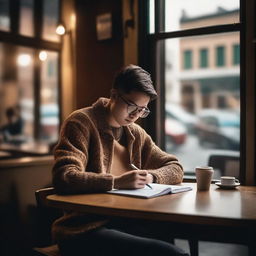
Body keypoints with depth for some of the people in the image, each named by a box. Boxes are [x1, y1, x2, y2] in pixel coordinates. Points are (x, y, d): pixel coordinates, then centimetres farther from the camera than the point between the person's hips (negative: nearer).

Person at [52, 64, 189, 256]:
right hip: (85, 228, -7)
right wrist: (116, 182, -25)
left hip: (125, 222, 7)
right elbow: (63, 178, -17)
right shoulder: (81, 122, -5)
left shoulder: (136, 134, 15)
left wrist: (151, 176, -4)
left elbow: (175, 168, 17)